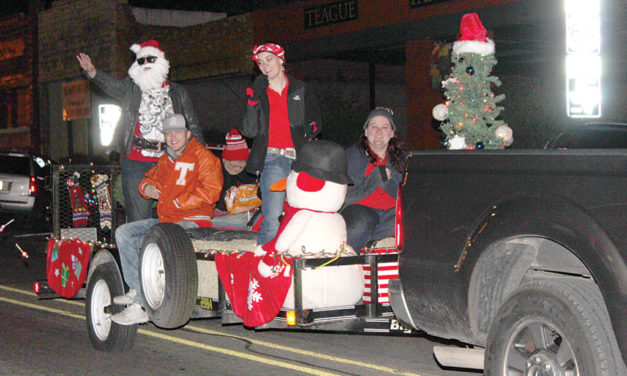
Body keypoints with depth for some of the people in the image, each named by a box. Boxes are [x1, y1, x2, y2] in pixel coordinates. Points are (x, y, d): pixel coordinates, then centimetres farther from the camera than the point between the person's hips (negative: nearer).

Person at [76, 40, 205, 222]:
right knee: (138, 217, -1)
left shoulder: (179, 93, 14)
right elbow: (111, 84, -11)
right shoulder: (130, 88, 9)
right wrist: (92, 72, -32)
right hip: (135, 162, -1)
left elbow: (193, 126, 16)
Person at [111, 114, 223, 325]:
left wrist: (177, 202, -17)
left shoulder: (203, 157, -8)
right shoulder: (166, 159, 17)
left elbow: (209, 192, -19)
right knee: (123, 232, 4)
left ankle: (138, 307, -26)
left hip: (192, 222, -9)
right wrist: (147, 187, 8)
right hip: (165, 220, 9)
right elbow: (153, 177, 34)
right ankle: (135, 290, 0)